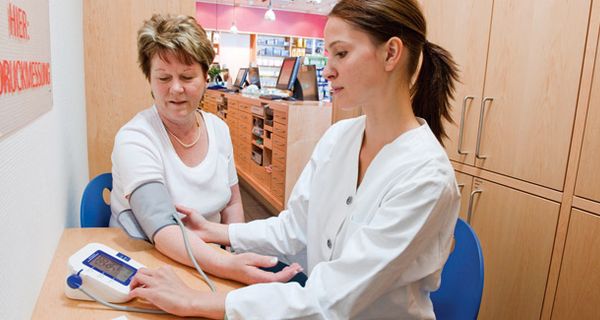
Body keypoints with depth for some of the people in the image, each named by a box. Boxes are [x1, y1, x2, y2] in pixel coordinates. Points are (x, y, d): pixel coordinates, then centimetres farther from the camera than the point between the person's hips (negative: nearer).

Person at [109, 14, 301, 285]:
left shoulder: (219, 129, 1)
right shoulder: (134, 139, -16)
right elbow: (162, 230, -29)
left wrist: (235, 258, -6)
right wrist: (227, 266, -44)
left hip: (209, 260, 5)